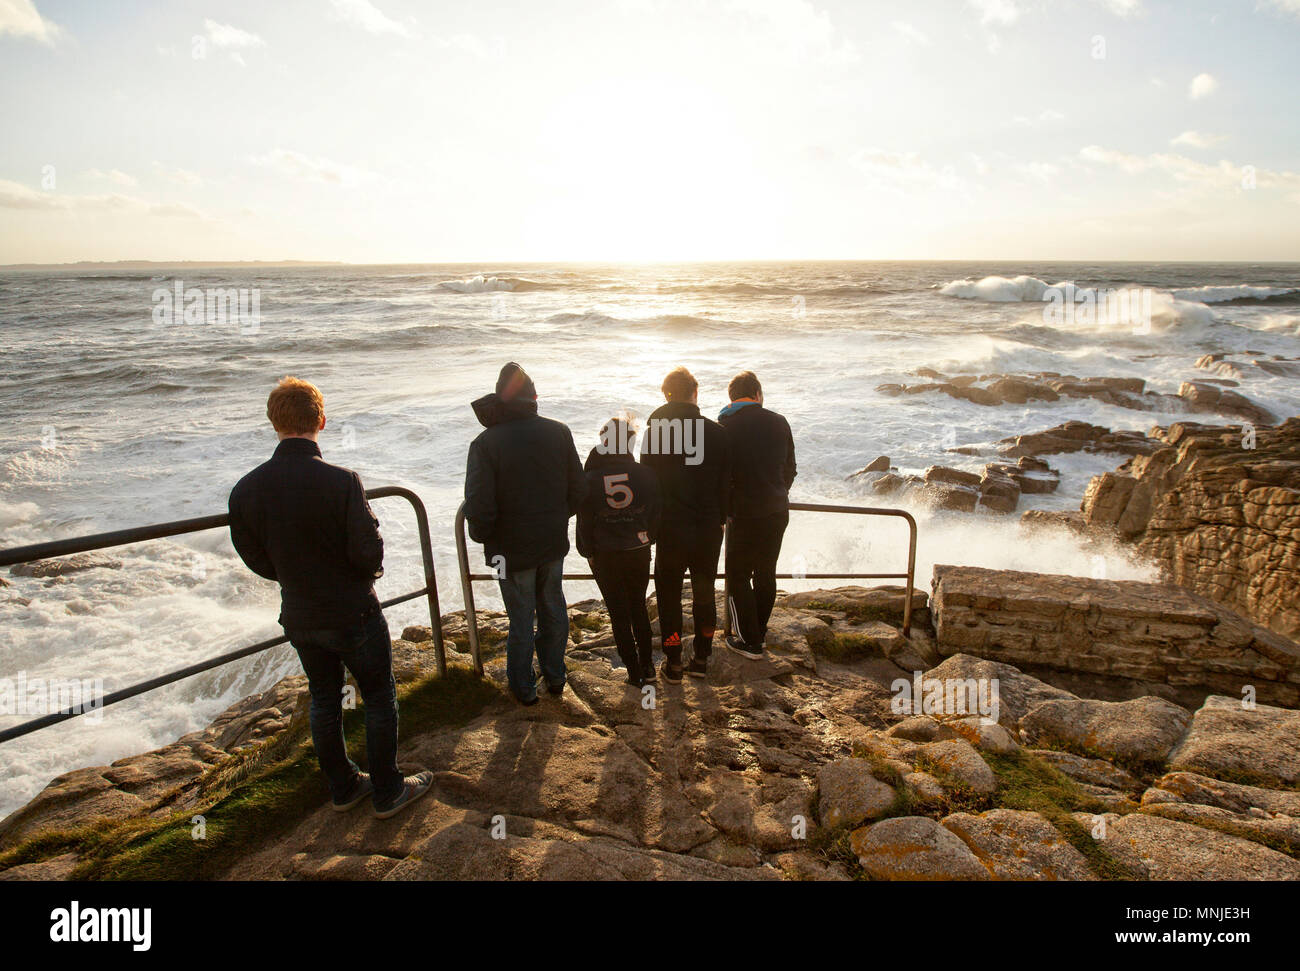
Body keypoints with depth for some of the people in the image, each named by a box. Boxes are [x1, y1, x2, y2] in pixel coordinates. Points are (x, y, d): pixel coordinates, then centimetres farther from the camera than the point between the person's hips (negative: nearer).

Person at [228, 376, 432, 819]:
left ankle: (343, 787, 38)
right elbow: (368, 552, -21)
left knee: (324, 698, 22)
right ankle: (387, 791, 25)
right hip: (353, 613, -5)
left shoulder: (244, 491, -11)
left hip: (299, 617, 5)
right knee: (379, 697, 13)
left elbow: (256, 560, 0)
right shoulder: (340, 482, -26)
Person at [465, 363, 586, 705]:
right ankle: (555, 678, 35)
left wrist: (483, 537, 0)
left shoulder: (486, 443, -19)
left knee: (521, 619, 11)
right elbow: (579, 489, -1)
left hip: (512, 548, -3)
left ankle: (524, 688, 28)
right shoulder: (559, 432, -7)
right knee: (553, 609, 20)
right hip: (553, 543, 4)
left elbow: (479, 507, -20)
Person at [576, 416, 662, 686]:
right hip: (639, 553, 2)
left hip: (605, 557, -2)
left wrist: (588, 552, 8)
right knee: (639, 606, 20)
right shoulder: (645, 474, -10)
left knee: (619, 614, 10)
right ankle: (647, 665, 26)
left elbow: (584, 522, -5)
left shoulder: (591, 478, -12)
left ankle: (635, 673, 15)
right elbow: (655, 514, -3)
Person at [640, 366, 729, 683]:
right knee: (704, 594, 16)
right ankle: (701, 659, 26)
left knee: (669, 596, 11)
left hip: (670, 529, -2)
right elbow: (726, 482, -1)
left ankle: (673, 665, 17)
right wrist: (719, 519, 11)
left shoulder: (654, 431, -8)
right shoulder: (716, 432, -5)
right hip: (709, 529, 2)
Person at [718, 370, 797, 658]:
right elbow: (790, 469, 9)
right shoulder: (779, 422, 1)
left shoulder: (724, 427, -11)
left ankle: (750, 641, 14)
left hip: (745, 516, -5)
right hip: (778, 512, 5)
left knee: (738, 576, 9)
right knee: (766, 572, 19)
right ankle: (760, 629, 35)